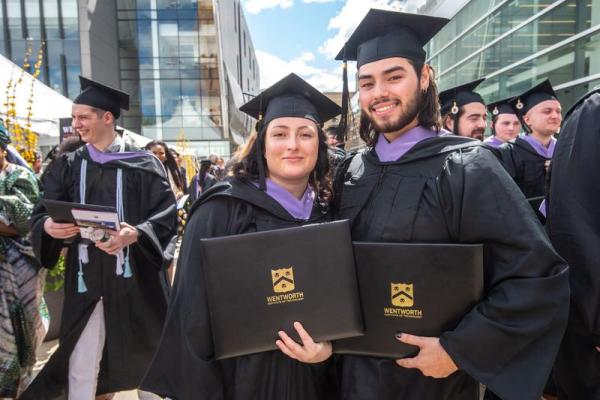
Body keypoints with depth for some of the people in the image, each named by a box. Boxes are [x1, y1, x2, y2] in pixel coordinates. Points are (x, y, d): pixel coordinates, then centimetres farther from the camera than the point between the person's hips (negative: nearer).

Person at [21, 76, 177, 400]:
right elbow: (41, 215, 3)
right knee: (81, 366, 4)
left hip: (135, 276, -2)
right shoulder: (67, 166, 9)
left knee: (143, 356, 13)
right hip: (86, 277, 2)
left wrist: (136, 234, -26)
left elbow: (166, 214, -8)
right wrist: (48, 226, -20)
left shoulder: (144, 164, 0)